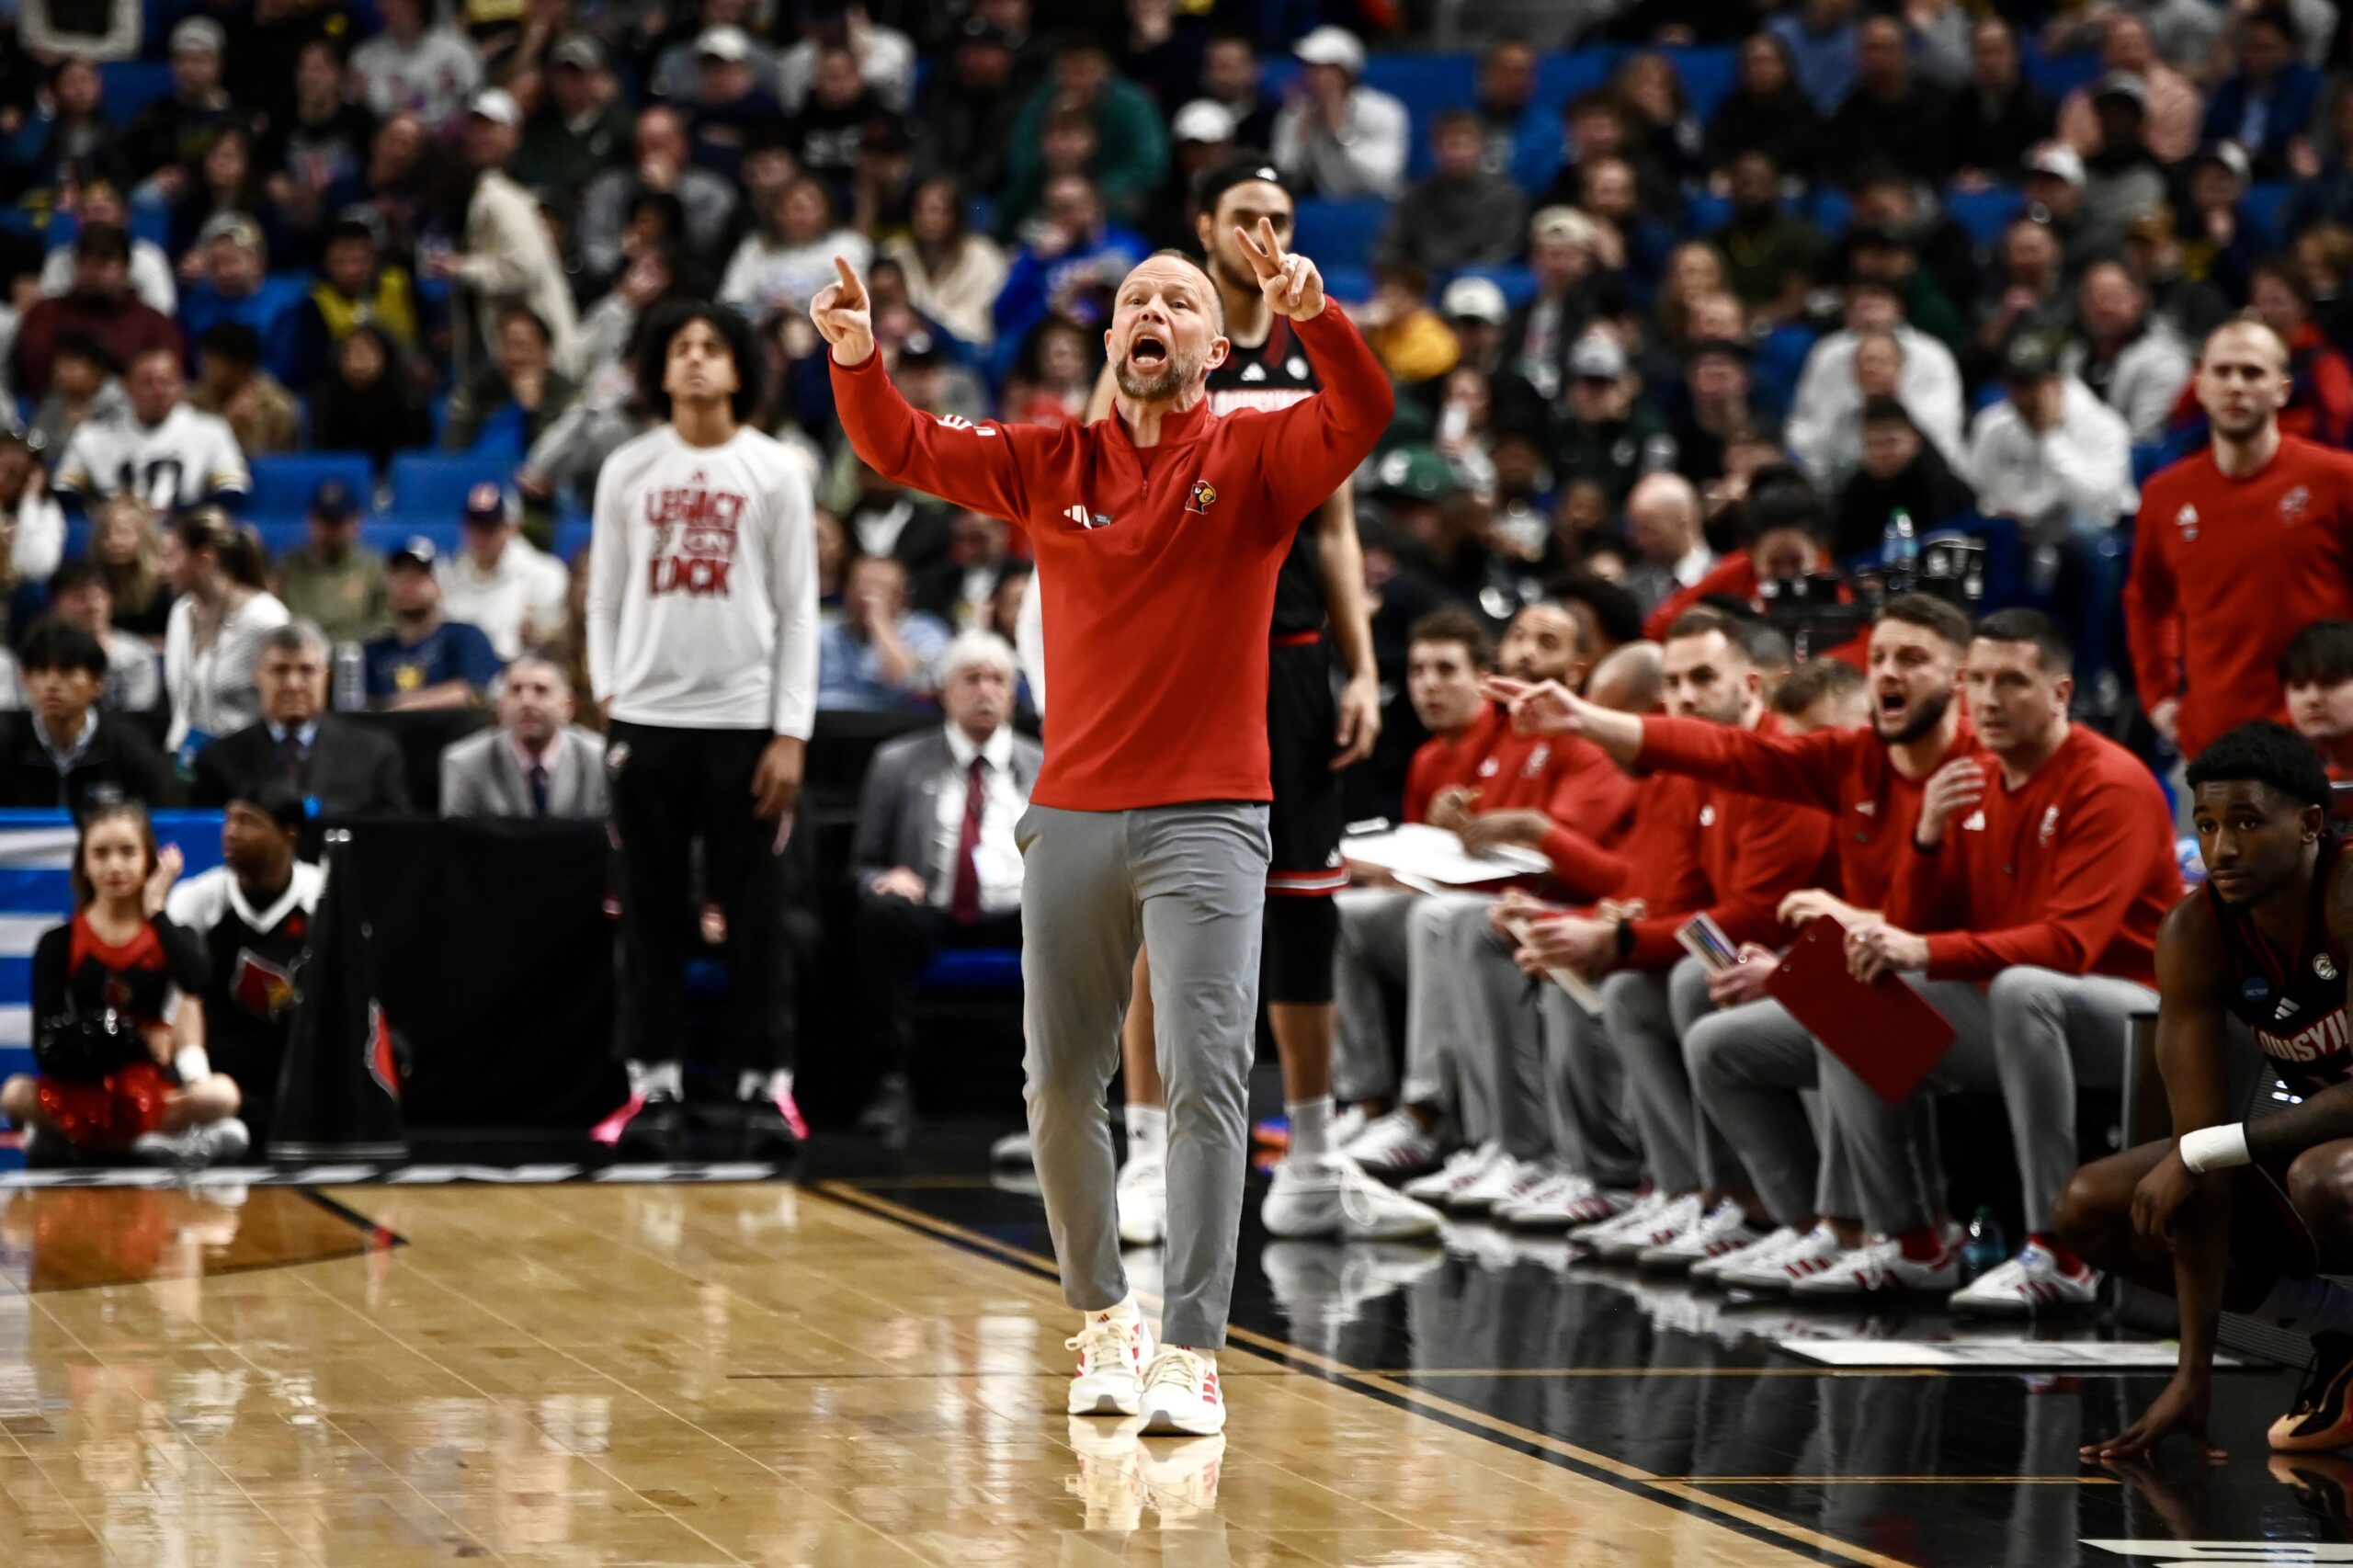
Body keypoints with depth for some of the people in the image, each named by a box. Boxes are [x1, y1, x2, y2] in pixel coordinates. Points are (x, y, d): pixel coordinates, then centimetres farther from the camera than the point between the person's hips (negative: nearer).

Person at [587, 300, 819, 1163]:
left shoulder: (774, 470, 3)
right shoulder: (628, 470, 9)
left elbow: (798, 611, 2)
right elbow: (604, 599, 12)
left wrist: (791, 733, -5)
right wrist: (608, 696, 0)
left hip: (744, 718, -2)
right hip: (646, 717, 2)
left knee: (752, 913, -1)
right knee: (650, 912, 3)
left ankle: (767, 1085, 4)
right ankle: (653, 1085, 7)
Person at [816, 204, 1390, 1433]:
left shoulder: (1257, 459, 1)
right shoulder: (1052, 466, 9)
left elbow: (1363, 417, -17)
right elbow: (904, 450, 4)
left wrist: (1313, 316, -35)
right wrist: (856, 358, -15)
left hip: (1208, 818, -3)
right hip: (1073, 815, 4)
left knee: (1206, 1076, -12)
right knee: (1059, 1087, 8)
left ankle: (1191, 1352, -13)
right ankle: (1102, 1317, 25)